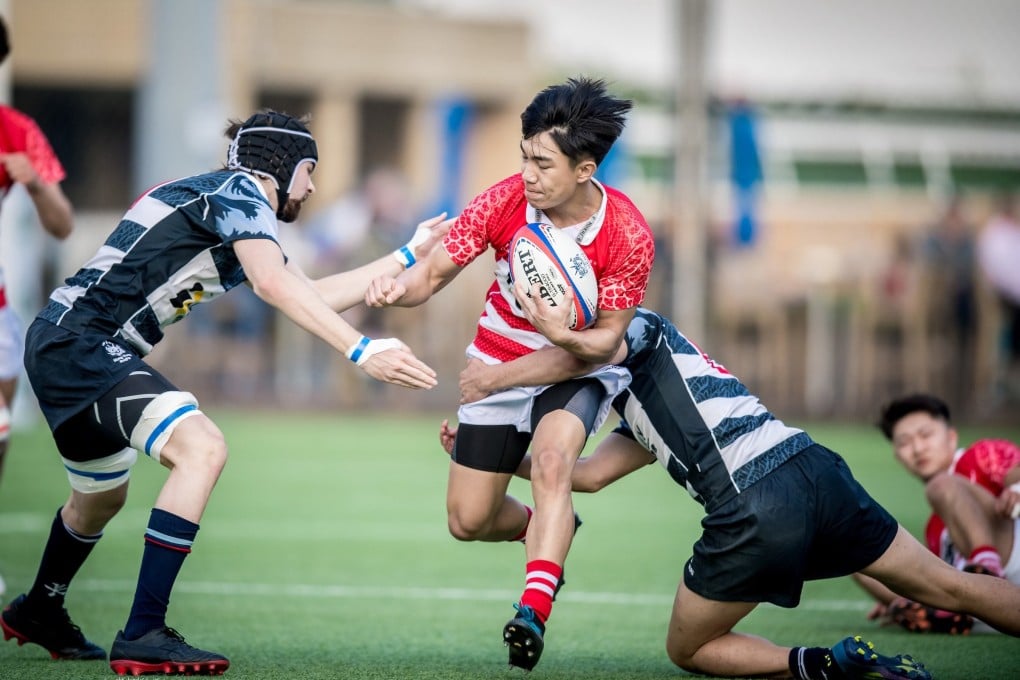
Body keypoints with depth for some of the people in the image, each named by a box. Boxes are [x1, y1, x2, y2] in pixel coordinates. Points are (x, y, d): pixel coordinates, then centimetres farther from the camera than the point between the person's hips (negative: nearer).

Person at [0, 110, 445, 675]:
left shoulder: (238, 205, 20)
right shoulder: (239, 190, -9)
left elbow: (314, 295, 27)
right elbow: (274, 284, -26)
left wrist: (409, 255, 31)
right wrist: (361, 350, -32)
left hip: (62, 350, 11)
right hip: (81, 342, -11)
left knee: (102, 497, 29)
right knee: (202, 449, -23)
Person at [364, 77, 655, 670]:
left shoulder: (628, 235, -24)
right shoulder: (503, 202, -19)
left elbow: (607, 340, -15)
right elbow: (433, 273, -12)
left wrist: (565, 336, -38)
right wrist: (399, 287, -36)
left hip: (576, 369, -3)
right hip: (500, 361, 3)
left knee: (552, 459, -35)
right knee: (468, 521, 4)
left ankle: (534, 610, -39)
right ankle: (547, 527, 38)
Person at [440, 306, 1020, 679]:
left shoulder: (642, 326, 12)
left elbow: (584, 353, -11)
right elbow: (588, 475, 27)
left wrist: (494, 377, 1)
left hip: (755, 510, -8)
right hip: (814, 469, 8)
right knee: (951, 587, 13)